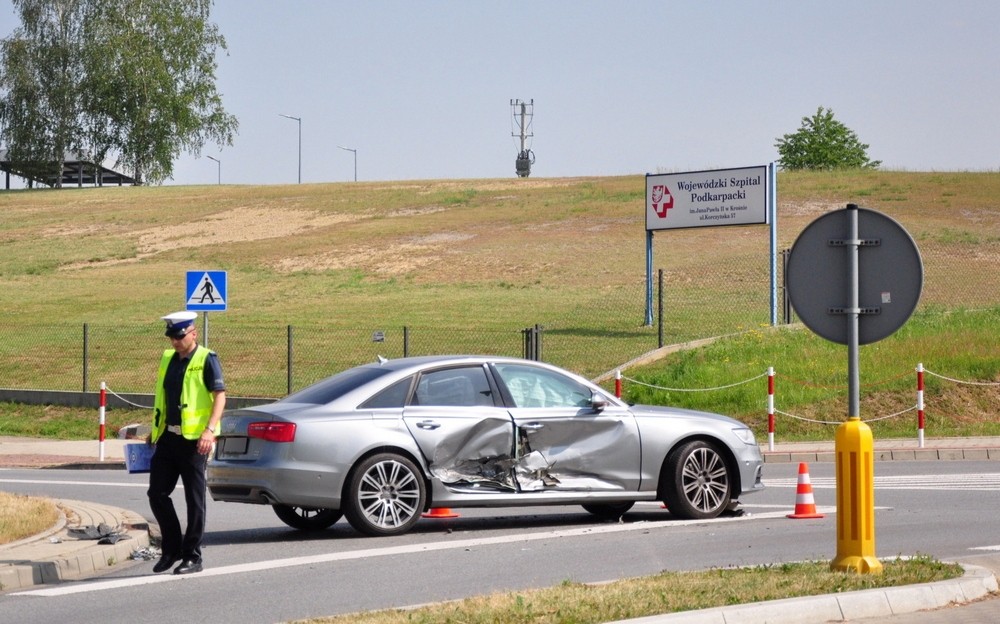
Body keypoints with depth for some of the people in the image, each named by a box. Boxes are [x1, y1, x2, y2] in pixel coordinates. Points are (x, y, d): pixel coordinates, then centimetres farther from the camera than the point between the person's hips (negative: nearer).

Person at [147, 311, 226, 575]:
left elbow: (220, 396, -14)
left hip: (193, 439, -7)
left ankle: (192, 556, 6)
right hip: (167, 437, 7)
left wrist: (210, 429, -25)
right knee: (157, 493, 5)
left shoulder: (206, 360, -7)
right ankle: (171, 549, 19)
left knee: (194, 499, 0)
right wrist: (154, 430, 21)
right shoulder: (167, 359, 13)